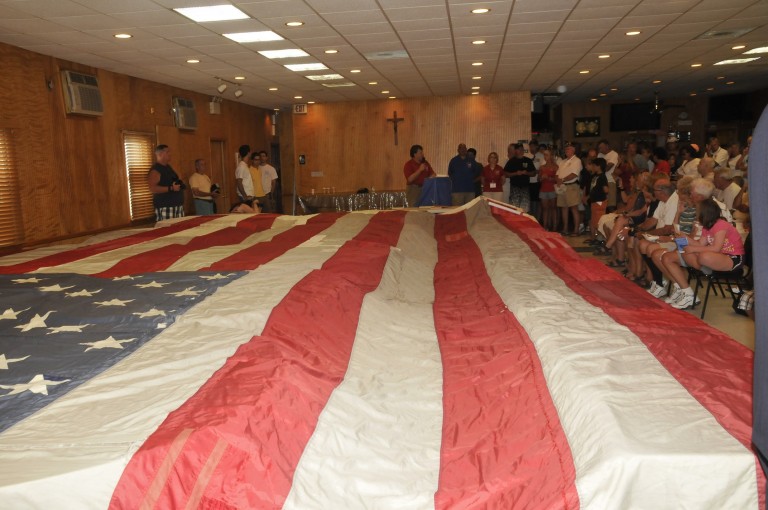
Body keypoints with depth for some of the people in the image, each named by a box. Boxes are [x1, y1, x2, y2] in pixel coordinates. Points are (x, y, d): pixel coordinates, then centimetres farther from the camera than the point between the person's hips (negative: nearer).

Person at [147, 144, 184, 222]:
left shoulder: (168, 167, 18)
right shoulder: (155, 170, -11)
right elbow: (152, 188, -21)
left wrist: (179, 184, 9)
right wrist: (171, 188, -23)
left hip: (177, 205, 9)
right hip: (165, 207, -9)